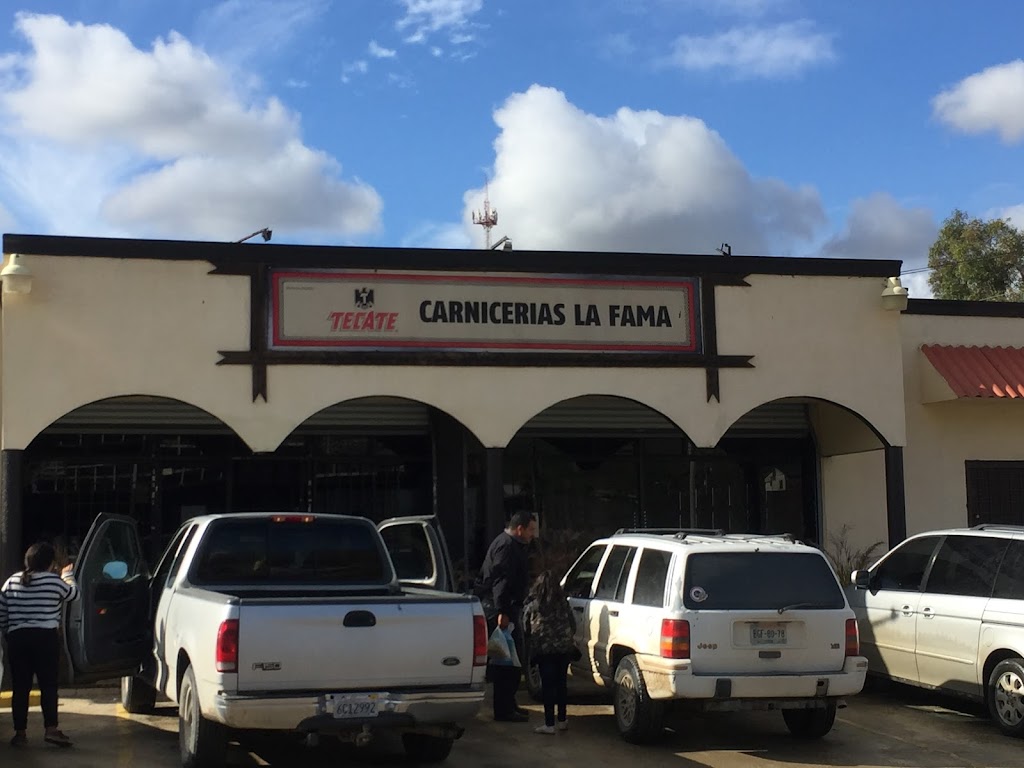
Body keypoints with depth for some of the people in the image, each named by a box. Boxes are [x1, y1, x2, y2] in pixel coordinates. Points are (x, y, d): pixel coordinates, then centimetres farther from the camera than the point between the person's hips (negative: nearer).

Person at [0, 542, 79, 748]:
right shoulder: (54, 581, -3)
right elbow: (73, 593, 15)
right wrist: (68, 575, 33)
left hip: (17, 639, 4)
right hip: (45, 638, -4)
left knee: (20, 687, 6)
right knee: (48, 685, 0)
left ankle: (20, 733, 8)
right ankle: (51, 729, -8)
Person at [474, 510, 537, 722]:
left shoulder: (513, 545, 20)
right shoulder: (506, 546, -16)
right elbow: (500, 581, -24)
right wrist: (502, 612, -29)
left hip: (507, 607, 11)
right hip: (503, 609, -11)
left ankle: (508, 705, 25)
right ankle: (504, 709, -7)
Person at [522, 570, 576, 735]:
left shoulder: (532, 605, -6)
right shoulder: (563, 603, 3)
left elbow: (525, 628, 0)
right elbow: (573, 625, 9)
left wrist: (530, 647, 14)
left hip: (544, 650, -4)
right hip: (564, 648, 4)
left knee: (548, 685, 0)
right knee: (561, 683, 14)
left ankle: (549, 724, -1)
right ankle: (562, 720, 22)